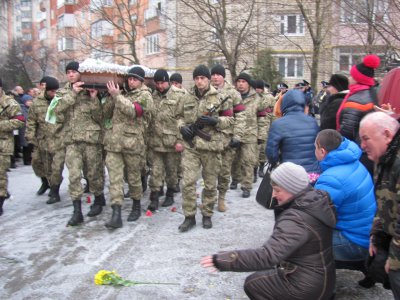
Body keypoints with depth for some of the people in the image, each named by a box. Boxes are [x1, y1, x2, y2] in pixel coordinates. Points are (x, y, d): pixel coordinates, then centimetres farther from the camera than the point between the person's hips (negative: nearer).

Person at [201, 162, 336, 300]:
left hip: (309, 287, -9)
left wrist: (223, 260, -36)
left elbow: (267, 256, -39)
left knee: (252, 284, 5)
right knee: (264, 272, 22)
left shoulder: (296, 221, -31)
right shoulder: (317, 199, -3)